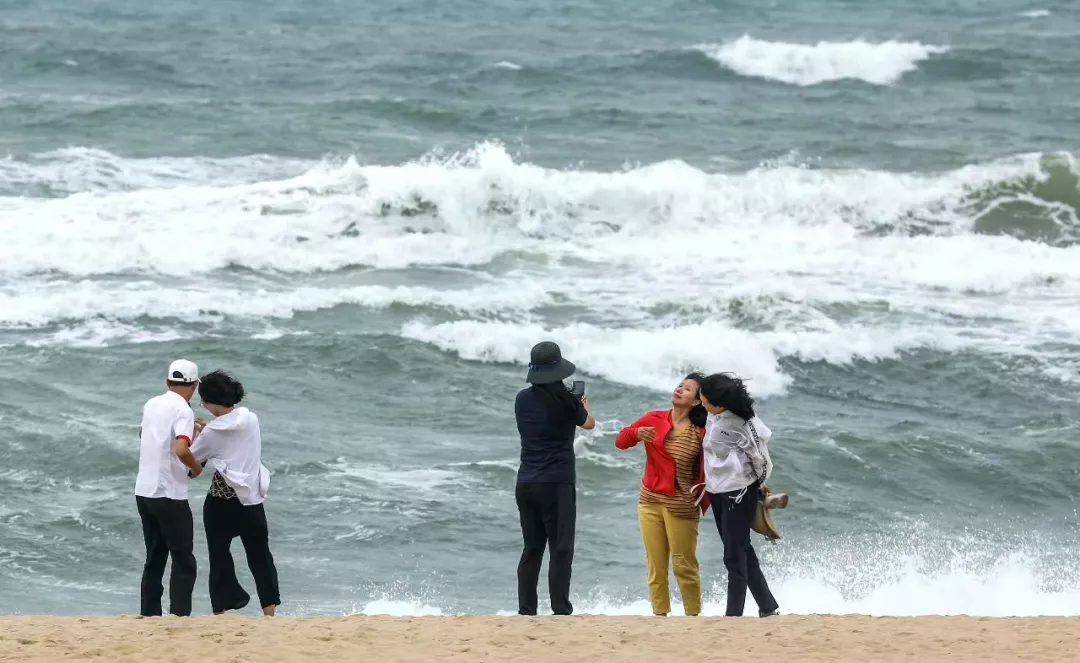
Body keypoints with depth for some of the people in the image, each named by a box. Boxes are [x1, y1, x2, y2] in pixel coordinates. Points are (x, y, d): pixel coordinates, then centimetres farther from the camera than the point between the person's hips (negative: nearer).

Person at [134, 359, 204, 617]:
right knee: (184, 562, -1)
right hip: (170, 494, -7)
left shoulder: (151, 405, 10)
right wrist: (196, 467, -7)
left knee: (155, 558, 15)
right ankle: (179, 615, -10)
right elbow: (181, 450, -28)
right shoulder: (183, 410, -13)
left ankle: (149, 614, 15)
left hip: (144, 491, 7)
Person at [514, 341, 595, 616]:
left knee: (532, 549, 12)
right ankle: (560, 610, -10)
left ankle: (526, 611, 10)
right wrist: (584, 405, 34)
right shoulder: (565, 400, -8)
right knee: (561, 549, -3)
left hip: (526, 484, 5)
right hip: (556, 483, -5)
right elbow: (589, 423, 12)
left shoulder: (523, 399, 4)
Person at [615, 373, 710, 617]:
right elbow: (620, 441, 5)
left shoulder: (700, 433, -6)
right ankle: (660, 615, 9)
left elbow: (706, 471, -4)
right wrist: (636, 433, -16)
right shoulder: (653, 419, 3)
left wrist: (703, 503, -8)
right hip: (650, 501, 4)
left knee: (684, 566, -3)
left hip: (681, 506, -4)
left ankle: (693, 616, 5)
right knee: (655, 566, 5)